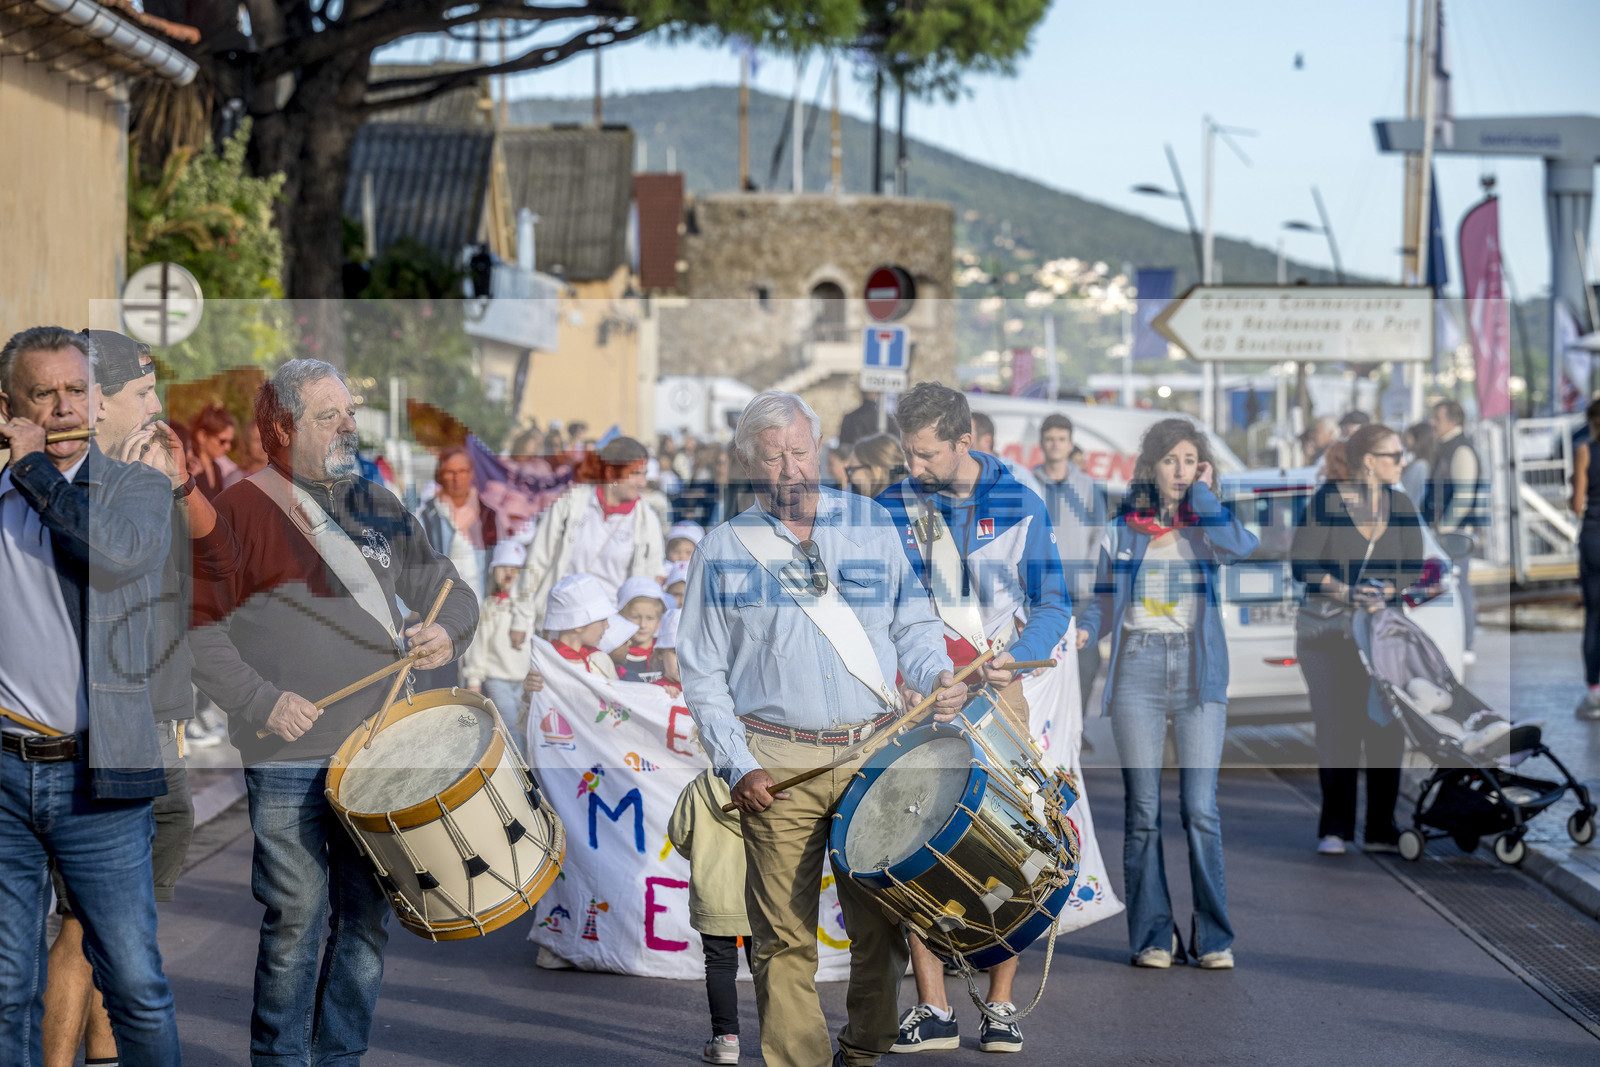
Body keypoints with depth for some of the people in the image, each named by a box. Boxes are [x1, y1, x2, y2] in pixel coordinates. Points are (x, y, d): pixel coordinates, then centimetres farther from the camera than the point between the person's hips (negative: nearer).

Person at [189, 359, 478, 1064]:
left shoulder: (379, 506, 15)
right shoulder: (242, 509, -2)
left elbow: (452, 593, 21)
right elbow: (196, 626, -6)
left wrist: (446, 635, -2)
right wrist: (262, 700, -14)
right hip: (288, 761, -5)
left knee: (366, 919, 7)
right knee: (297, 919, -5)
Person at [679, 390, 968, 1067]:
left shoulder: (870, 523, 10)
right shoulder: (724, 550, 5)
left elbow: (912, 621, 16)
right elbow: (703, 673, 6)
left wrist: (937, 676, -5)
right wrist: (737, 765, -5)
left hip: (876, 751, 2)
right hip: (779, 763, -2)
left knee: (882, 924, 4)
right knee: (786, 936, -4)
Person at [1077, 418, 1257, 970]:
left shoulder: (1208, 525, 9)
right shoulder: (1121, 531, 11)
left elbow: (1240, 545, -15)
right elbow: (1104, 604, 12)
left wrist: (1204, 493, -2)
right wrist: (1084, 631, -10)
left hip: (1198, 670, -1)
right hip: (1137, 669, 1)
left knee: (1200, 807, -7)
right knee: (1143, 810, 0)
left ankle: (1212, 937, 0)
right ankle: (1152, 936, 6)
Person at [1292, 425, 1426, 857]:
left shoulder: (1402, 507, 6)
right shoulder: (1327, 501, -5)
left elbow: (1414, 571, 5)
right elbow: (1302, 564, -8)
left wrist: (1384, 591, -15)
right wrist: (1345, 592, -20)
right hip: (1328, 627, -3)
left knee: (1386, 726, -4)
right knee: (1335, 726, -7)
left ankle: (1381, 829, 2)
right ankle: (1334, 829, 0)